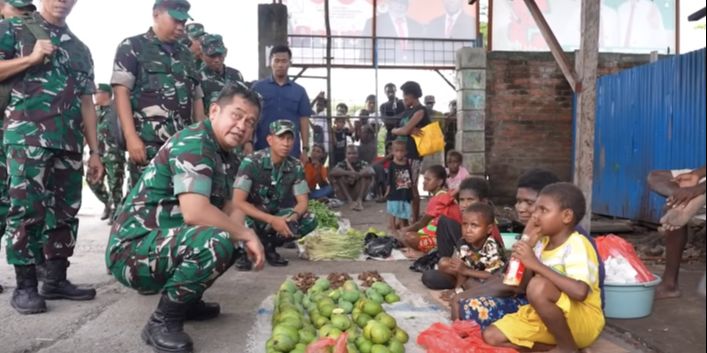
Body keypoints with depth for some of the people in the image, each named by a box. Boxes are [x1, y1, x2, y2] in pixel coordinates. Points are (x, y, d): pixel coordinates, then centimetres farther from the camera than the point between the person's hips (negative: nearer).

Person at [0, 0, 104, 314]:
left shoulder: (80, 49, 20)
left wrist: (94, 151, 11)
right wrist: (32, 58, -9)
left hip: (69, 143, 5)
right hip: (27, 137, -5)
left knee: (65, 211, 6)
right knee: (27, 209, -6)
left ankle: (56, 279, 14)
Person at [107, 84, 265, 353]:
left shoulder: (217, 152, 12)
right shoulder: (194, 143, -17)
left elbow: (230, 210, 12)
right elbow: (195, 212, -30)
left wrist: (244, 235, -9)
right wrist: (247, 235, -17)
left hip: (159, 244, 10)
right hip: (132, 252, -10)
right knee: (218, 240, -31)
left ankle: (186, 301, 17)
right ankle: (163, 321, -12)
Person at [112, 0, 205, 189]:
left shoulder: (186, 54, 22)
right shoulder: (132, 47, 7)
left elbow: (197, 98, 21)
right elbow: (121, 91, -3)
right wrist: (131, 136, -14)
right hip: (148, 143, -5)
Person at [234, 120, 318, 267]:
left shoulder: (295, 166, -7)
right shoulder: (251, 162, -21)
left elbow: (303, 201, -5)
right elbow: (238, 202, -25)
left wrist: (293, 216, -30)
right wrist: (272, 220, -34)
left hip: (276, 215, 5)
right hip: (252, 216, -5)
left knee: (309, 221, -18)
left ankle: (268, 245, -1)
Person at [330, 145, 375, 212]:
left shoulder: (361, 163, -5)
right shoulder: (342, 164, -6)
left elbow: (372, 172, -26)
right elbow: (332, 172, -28)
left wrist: (359, 174, -43)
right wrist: (348, 173, -41)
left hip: (359, 192, 0)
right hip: (345, 194, 0)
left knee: (367, 176, -18)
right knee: (339, 176, -22)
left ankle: (359, 199, -28)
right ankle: (350, 201, -28)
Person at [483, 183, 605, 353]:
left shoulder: (577, 245, -20)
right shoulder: (543, 243, 3)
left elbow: (580, 292, -36)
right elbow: (526, 282, 7)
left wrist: (537, 265, -33)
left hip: (584, 321, -7)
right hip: (546, 316, 7)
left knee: (539, 286, -36)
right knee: (491, 336, -4)